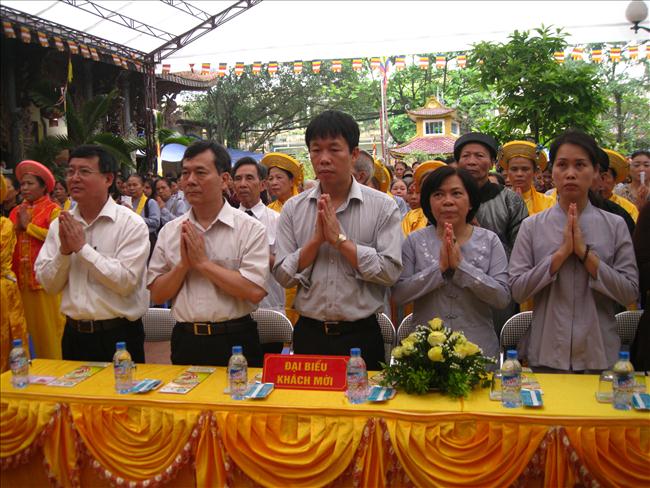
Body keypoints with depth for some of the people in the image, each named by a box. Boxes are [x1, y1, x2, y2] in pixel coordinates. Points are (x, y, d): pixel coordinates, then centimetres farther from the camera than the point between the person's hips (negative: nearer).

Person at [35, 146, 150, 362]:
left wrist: (82, 247, -17)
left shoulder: (131, 223, -10)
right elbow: (49, 284, 5)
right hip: (74, 336, 5)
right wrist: (64, 250, -13)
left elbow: (126, 282, -19)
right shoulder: (60, 224, 5)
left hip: (118, 336, -4)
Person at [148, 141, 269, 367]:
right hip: (185, 342, 3)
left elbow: (254, 291, -18)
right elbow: (157, 295, 5)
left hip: (234, 341, -3)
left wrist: (203, 262, -15)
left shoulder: (250, 229, -7)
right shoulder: (170, 231, 6)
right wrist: (183, 264, -12)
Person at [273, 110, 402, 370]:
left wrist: (339, 238, -15)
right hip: (309, 334, 2)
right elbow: (283, 275, -2)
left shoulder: (383, 206, -4)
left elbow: (390, 271, -13)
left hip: (361, 335, -2)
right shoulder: (293, 208, 2)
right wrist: (317, 239, -14)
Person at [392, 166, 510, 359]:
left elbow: (503, 298, -10)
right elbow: (398, 293, -9)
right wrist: (440, 268, -19)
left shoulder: (489, 240, 0)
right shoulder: (415, 241, -1)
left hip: (478, 348, 0)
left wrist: (461, 265, -19)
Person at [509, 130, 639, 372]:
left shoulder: (615, 225, -1)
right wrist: (561, 253, -16)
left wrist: (585, 253, -15)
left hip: (599, 353, 1)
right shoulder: (532, 226, -1)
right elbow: (517, 290, -8)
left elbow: (630, 293, -6)